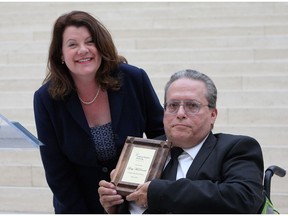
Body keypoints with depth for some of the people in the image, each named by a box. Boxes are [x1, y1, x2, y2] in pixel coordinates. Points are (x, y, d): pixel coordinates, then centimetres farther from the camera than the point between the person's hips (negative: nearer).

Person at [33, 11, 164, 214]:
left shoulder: (134, 80, -16)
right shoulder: (46, 99, -16)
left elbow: (162, 135, -3)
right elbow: (57, 173, -12)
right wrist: (79, 212, -13)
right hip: (78, 203, 0)